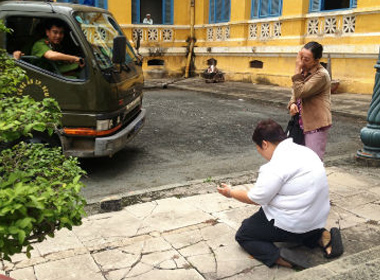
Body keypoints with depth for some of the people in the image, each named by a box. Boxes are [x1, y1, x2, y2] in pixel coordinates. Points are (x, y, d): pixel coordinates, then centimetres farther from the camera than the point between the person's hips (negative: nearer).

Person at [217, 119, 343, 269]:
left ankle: (279, 257, -18)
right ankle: (322, 236, 12)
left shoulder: (277, 166, -22)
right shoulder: (305, 151, 6)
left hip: (291, 224, -8)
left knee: (243, 236, 7)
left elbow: (255, 199, -14)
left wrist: (231, 193, 3)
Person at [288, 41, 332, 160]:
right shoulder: (304, 71, 9)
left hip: (316, 124, -8)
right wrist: (292, 103, -5)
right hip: (304, 122, 8)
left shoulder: (321, 75, -18)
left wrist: (297, 70, -21)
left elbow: (300, 92, -24)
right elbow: (295, 92, 17)